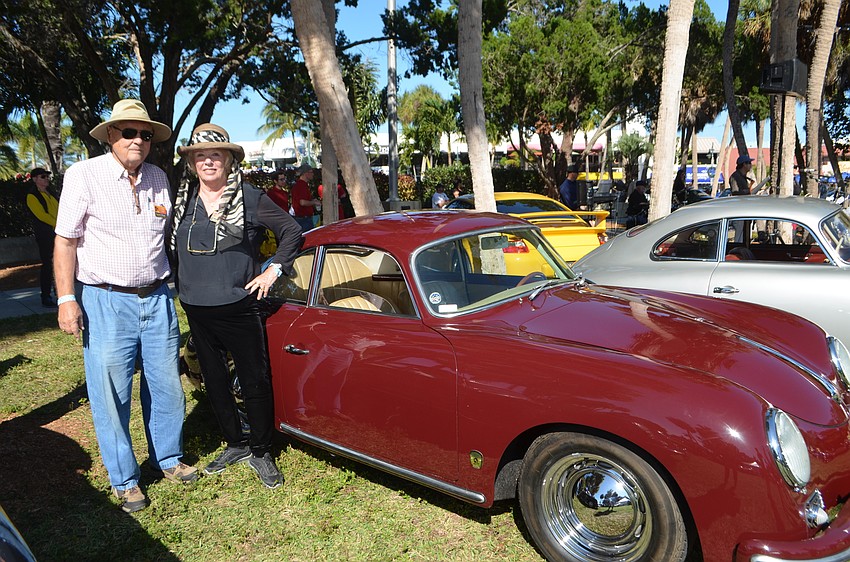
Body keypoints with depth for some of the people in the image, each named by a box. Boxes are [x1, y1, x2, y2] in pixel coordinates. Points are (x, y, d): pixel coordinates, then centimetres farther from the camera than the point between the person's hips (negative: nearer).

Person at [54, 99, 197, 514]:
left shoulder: (159, 179, 9)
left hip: (157, 298, 4)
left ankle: (168, 458, 31)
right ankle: (124, 480, 20)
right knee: (112, 393, 3)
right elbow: (65, 241, -4)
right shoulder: (84, 175, -4)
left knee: (166, 385, 11)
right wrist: (66, 299, -9)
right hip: (106, 301, -4)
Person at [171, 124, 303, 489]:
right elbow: (172, 246, 20)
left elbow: (292, 231, -1)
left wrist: (274, 270, -6)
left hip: (240, 307, -4)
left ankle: (261, 452, 20)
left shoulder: (250, 197, -6)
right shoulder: (182, 199, 6)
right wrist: (183, 281, 11)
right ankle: (235, 444, 33)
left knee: (255, 382, 3)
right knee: (214, 382, 15)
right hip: (197, 311, 5)